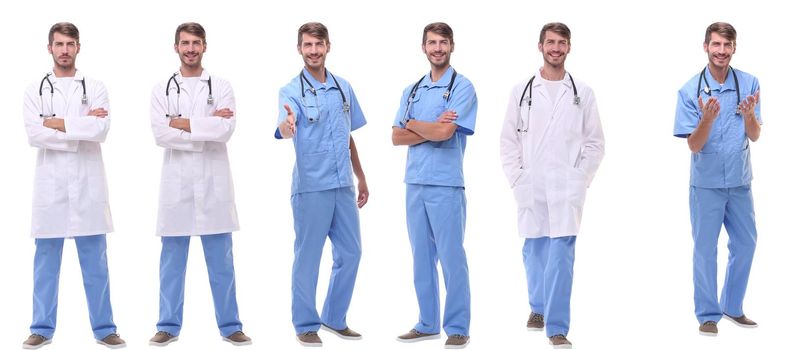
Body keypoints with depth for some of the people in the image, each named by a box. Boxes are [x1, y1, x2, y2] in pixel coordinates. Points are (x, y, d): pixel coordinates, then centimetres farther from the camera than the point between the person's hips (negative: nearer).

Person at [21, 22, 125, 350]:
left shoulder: (95, 88, 6)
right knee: (46, 259, 6)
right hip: (49, 183, 0)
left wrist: (57, 123, -10)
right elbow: (34, 135, -9)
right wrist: (81, 126, -10)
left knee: (94, 260, 4)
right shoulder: (35, 90, 6)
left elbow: (101, 130, -10)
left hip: (87, 182, 0)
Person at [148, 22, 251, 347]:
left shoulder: (221, 87, 5)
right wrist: (207, 126, -11)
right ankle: (169, 325, 14)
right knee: (172, 258, 6)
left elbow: (225, 130, -10)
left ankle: (229, 325, 11)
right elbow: (161, 134, -8)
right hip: (176, 182, 0)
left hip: (213, 182, 0)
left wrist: (183, 124, -11)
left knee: (220, 260, 4)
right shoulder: (162, 89, 6)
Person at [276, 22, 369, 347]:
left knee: (350, 254, 11)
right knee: (308, 258, 3)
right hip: (311, 187, -5)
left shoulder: (344, 88, 9)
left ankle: (334, 317, 27)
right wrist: (288, 124, -50)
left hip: (344, 186, 5)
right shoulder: (291, 91, -8)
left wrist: (361, 178, 19)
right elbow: (284, 131, -27)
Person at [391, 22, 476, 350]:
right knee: (422, 258, 11)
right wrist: (432, 129, -10)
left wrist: (412, 123, 0)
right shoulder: (411, 90, 14)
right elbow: (397, 137, 5)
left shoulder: (462, 87, -5)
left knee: (452, 258, -2)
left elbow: (445, 132, -17)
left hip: (446, 185, -6)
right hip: (415, 183, 6)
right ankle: (428, 324, 21)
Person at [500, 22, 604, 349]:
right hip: (530, 188, 2)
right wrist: (517, 180, 0)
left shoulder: (582, 93, 5)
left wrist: (580, 180, -1)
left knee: (560, 256, -9)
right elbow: (509, 141, 7)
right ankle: (538, 307, 33)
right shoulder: (522, 91, 6)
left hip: (566, 189, -1)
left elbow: (595, 143, 7)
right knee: (534, 251, 11)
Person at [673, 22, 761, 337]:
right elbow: (694, 145, -12)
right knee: (705, 249, 4)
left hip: (740, 181, 3)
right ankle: (708, 314, 16)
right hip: (706, 183, -3)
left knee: (745, 245, 12)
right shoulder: (691, 90, -12)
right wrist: (708, 118, -31)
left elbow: (754, 137, -5)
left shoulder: (749, 84, -5)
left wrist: (749, 115, -27)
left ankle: (732, 307, 30)